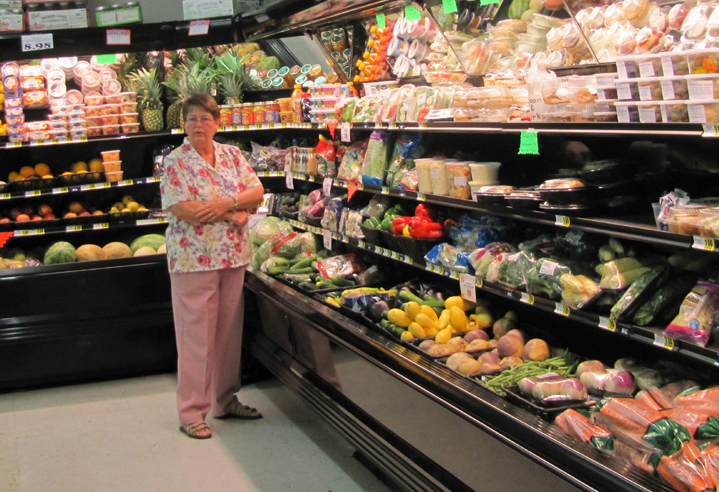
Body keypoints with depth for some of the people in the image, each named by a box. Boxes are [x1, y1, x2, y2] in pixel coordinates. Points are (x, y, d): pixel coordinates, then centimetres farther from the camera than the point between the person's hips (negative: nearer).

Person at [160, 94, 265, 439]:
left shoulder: (232, 155, 11)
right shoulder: (175, 162, -5)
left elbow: (257, 192, 4)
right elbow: (181, 209, -16)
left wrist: (226, 203, -15)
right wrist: (232, 215, -13)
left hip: (233, 255, 5)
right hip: (193, 258, -5)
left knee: (230, 329, 11)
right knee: (196, 333, -2)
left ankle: (225, 400, 24)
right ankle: (191, 412, 5)